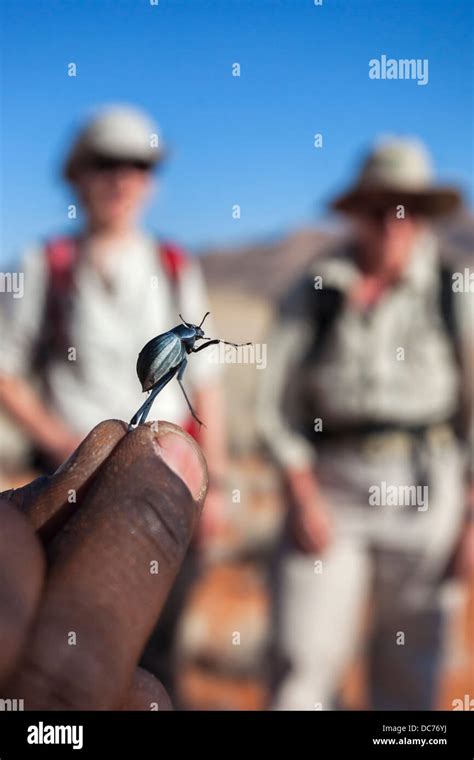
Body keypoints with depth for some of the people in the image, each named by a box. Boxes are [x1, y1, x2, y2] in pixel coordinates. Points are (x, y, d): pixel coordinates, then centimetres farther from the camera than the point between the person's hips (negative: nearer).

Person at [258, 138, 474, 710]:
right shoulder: (314, 292, 3)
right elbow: (277, 403, 1)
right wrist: (304, 498, -7)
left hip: (424, 488, 0)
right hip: (330, 485, 0)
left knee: (408, 668, 10)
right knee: (303, 660, -2)